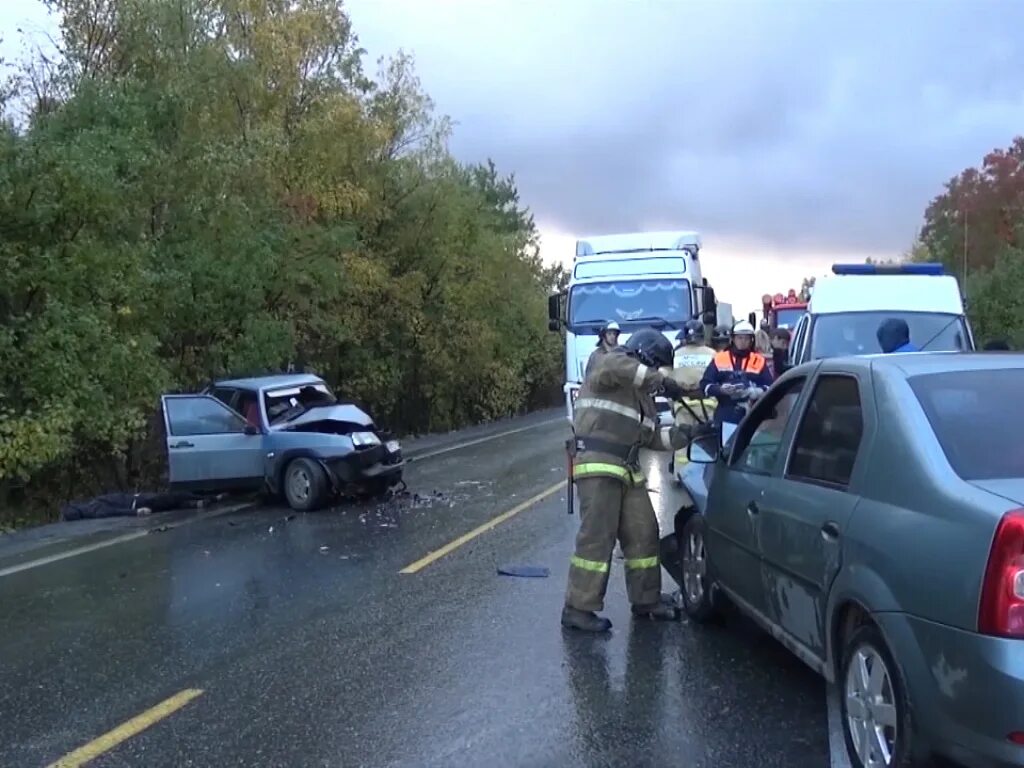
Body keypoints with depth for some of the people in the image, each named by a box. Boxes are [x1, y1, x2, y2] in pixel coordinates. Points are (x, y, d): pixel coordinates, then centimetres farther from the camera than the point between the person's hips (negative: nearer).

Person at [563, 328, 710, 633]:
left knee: (643, 533, 10)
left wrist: (687, 434, 12)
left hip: (628, 470, 9)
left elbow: (652, 437, 22)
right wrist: (661, 380, -21)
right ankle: (578, 608, -6)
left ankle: (646, 600, 24)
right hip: (598, 464, -9)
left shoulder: (643, 395, 25)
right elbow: (617, 367, -27)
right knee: (596, 537, -11)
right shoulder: (608, 364, -1)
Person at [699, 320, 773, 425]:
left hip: (751, 417, 0)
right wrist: (721, 389, -15)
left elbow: (770, 387, 4)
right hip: (725, 417, 0)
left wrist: (757, 392, -17)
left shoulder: (759, 361, 7)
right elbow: (705, 384, 4)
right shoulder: (719, 359, 6)